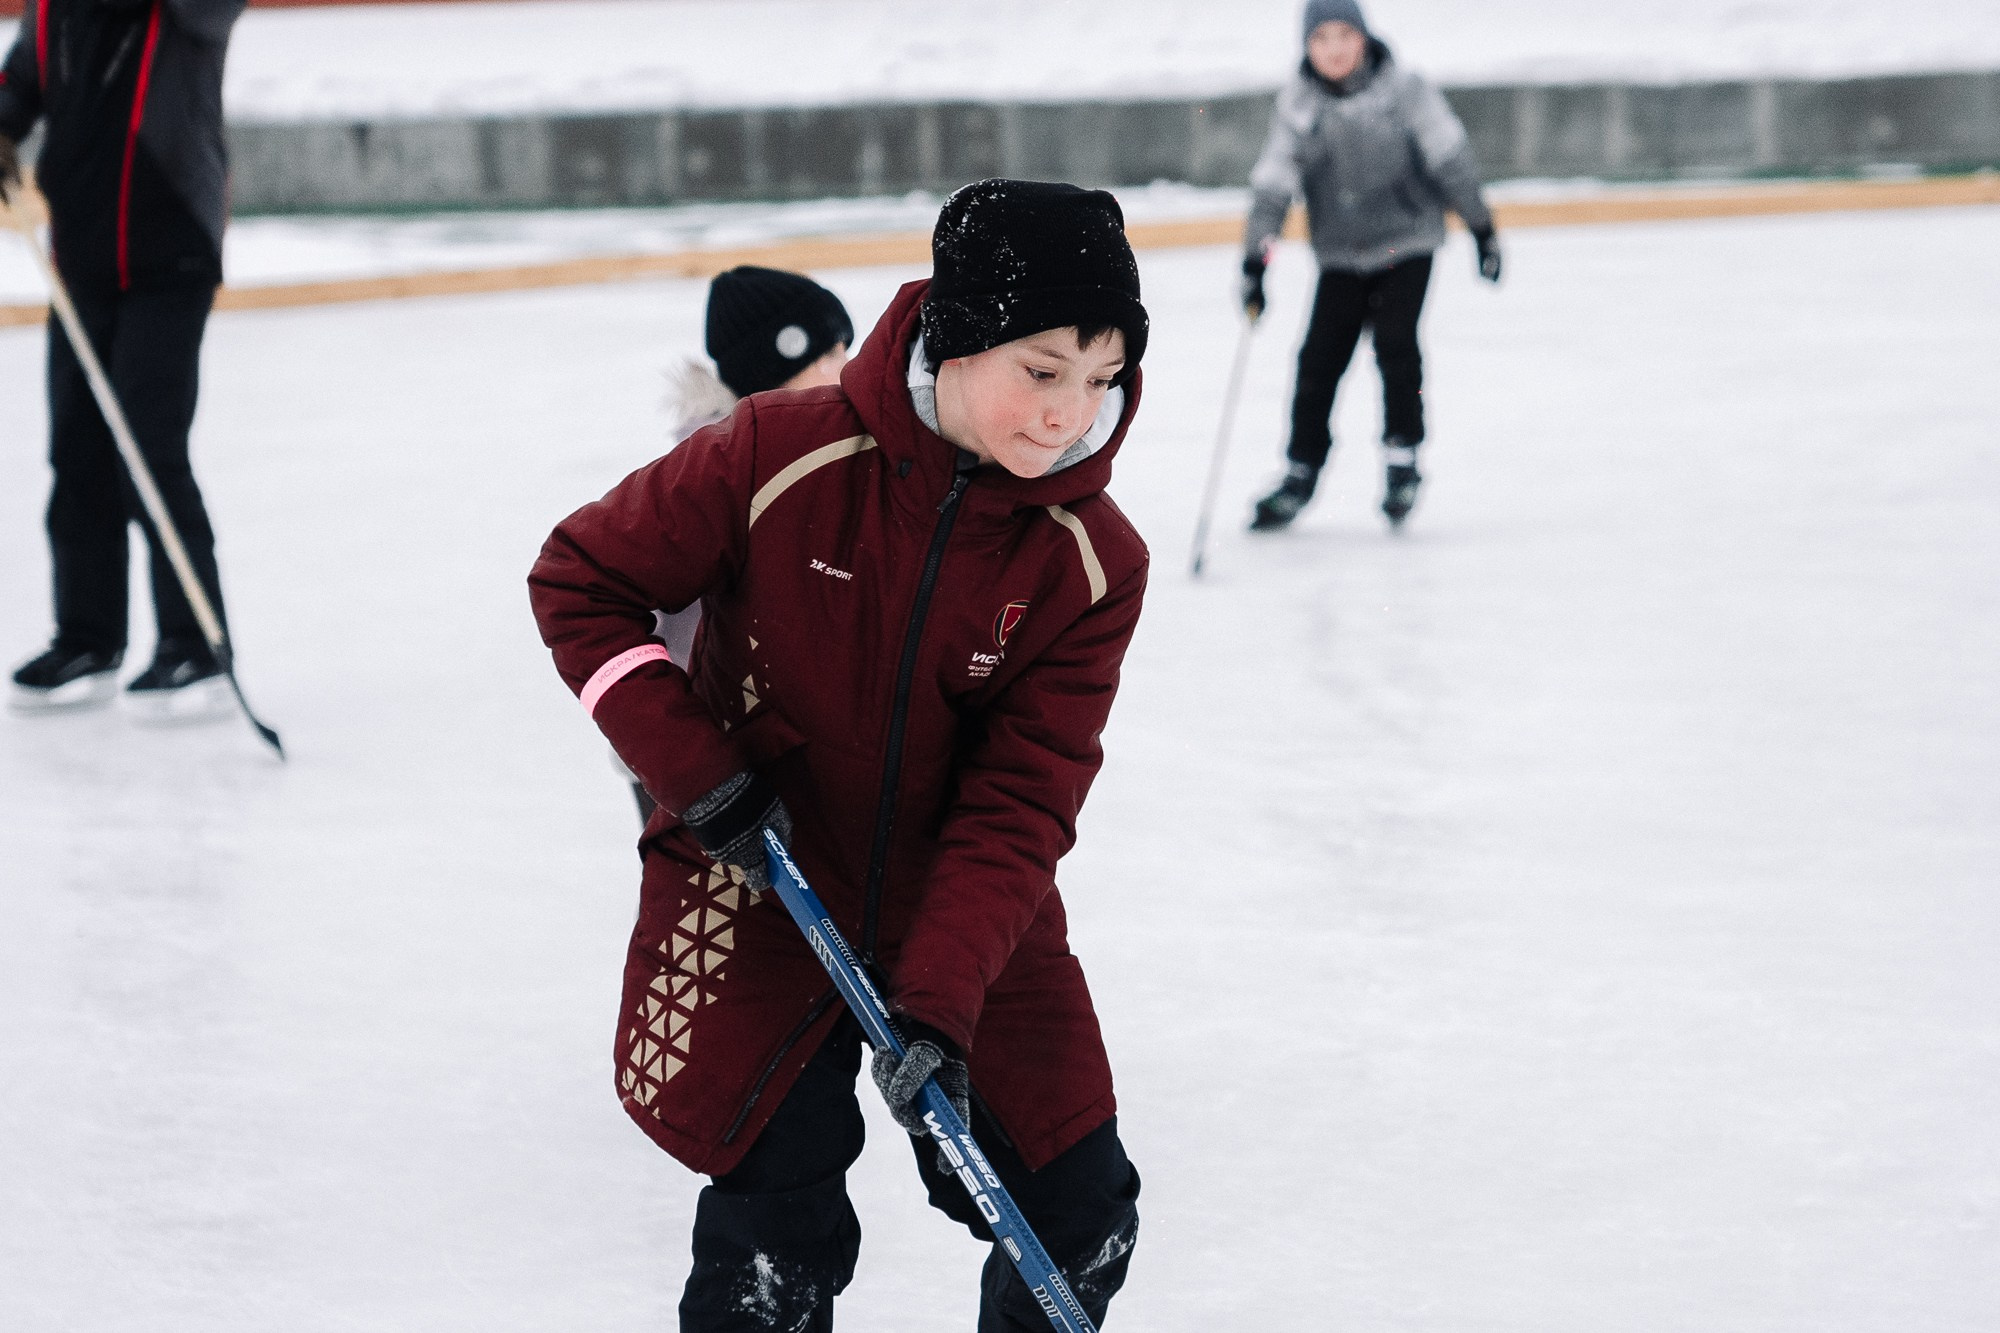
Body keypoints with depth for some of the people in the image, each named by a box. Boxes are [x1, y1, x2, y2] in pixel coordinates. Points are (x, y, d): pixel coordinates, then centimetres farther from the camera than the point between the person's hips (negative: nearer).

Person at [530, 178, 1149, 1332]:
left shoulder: (1092, 562, -13)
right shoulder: (780, 458, -20)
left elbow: (1018, 804, -15)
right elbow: (581, 579, -8)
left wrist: (939, 1009, -25)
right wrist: (695, 769, -16)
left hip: (967, 913, 3)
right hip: (757, 892, -3)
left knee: (1079, 1213, 4)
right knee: (775, 1235, -8)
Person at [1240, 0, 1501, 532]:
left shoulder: (1403, 89, -11)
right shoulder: (1297, 104, -5)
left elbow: (1449, 158, -6)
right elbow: (1273, 183, -6)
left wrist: (1481, 227, -4)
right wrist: (1254, 263, -12)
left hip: (1406, 243, -2)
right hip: (1341, 255, 2)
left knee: (1394, 343, -16)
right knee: (1319, 360, -1)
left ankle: (1402, 458, 0)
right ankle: (1301, 472, 12)